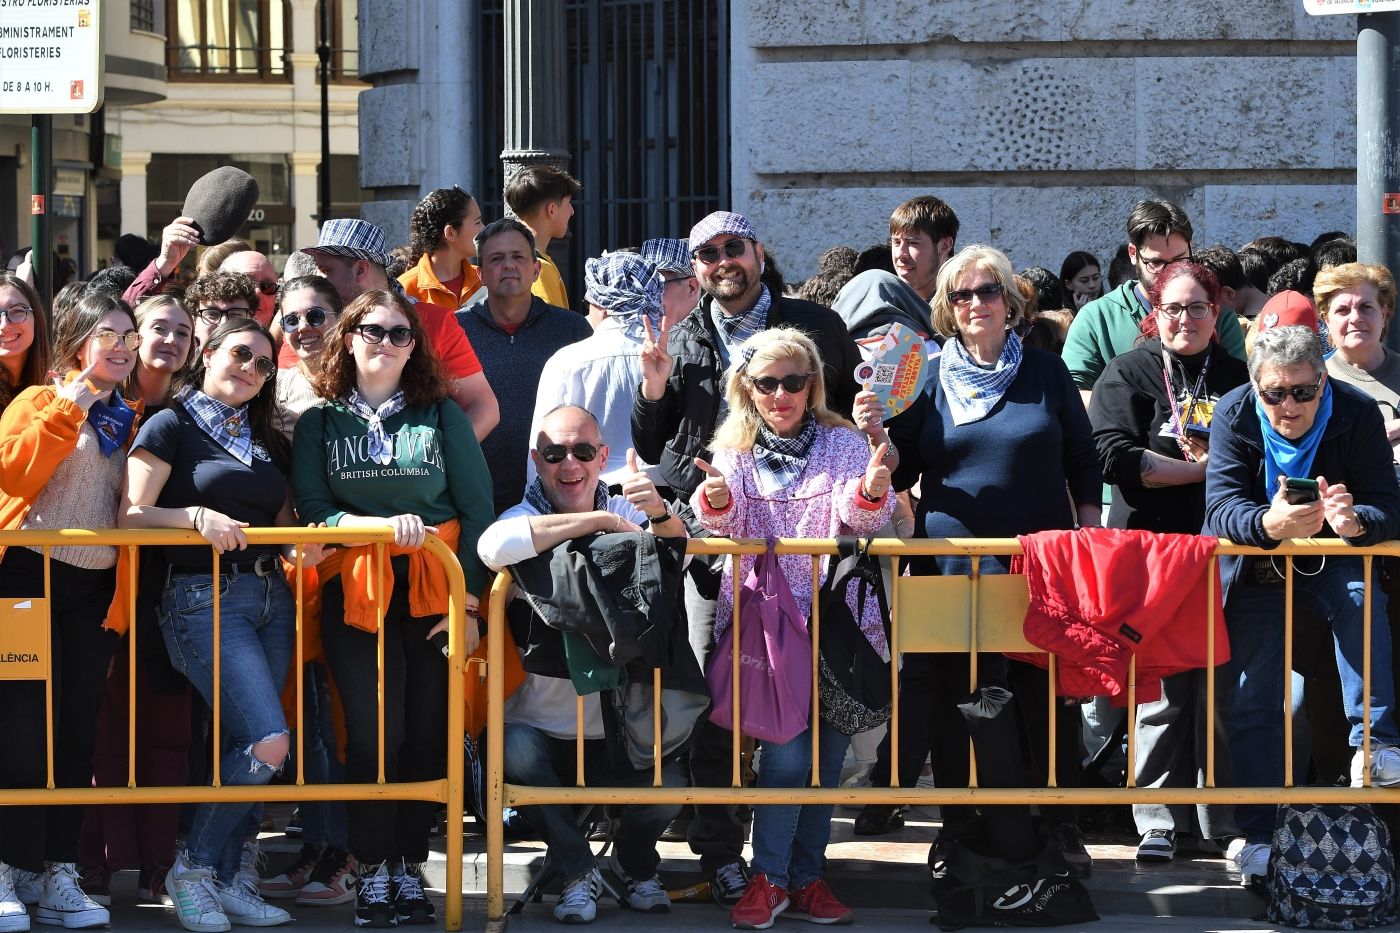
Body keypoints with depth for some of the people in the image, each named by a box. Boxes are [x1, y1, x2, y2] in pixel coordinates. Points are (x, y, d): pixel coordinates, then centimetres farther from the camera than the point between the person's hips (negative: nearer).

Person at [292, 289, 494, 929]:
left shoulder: (441, 415, 9)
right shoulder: (320, 422, 8)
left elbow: (477, 508, 4)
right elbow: (312, 509, -1)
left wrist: (468, 597, -5)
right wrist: (385, 525, -16)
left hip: (433, 588, 1)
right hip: (355, 589, -1)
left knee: (426, 730, -1)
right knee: (374, 730, -9)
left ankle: (411, 868, 8)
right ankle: (372, 870, 0)